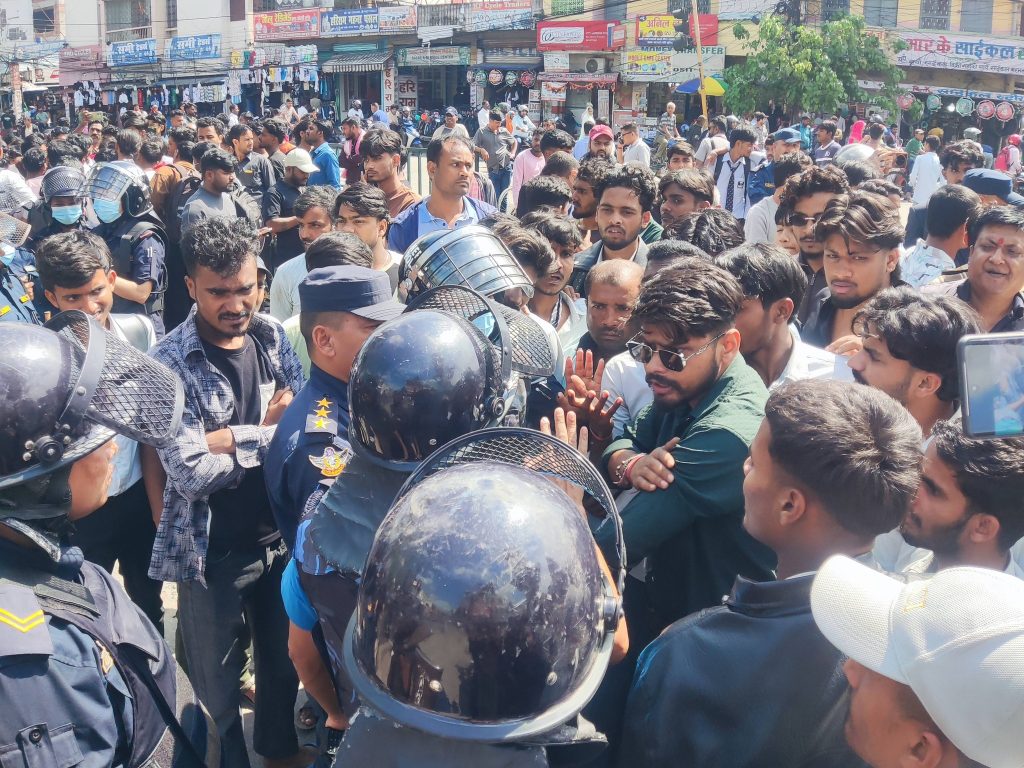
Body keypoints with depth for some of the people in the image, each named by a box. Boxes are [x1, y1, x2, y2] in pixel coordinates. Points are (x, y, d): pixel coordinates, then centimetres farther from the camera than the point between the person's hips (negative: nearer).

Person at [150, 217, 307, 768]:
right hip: (212, 550, -4)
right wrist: (263, 433, -12)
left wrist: (227, 440, -20)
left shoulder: (272, 337, -1)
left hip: (280, 535, 5)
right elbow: (190, 473, -22)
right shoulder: (169, 364, -16)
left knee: (284, 662, 22)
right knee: (219, 682, 13)